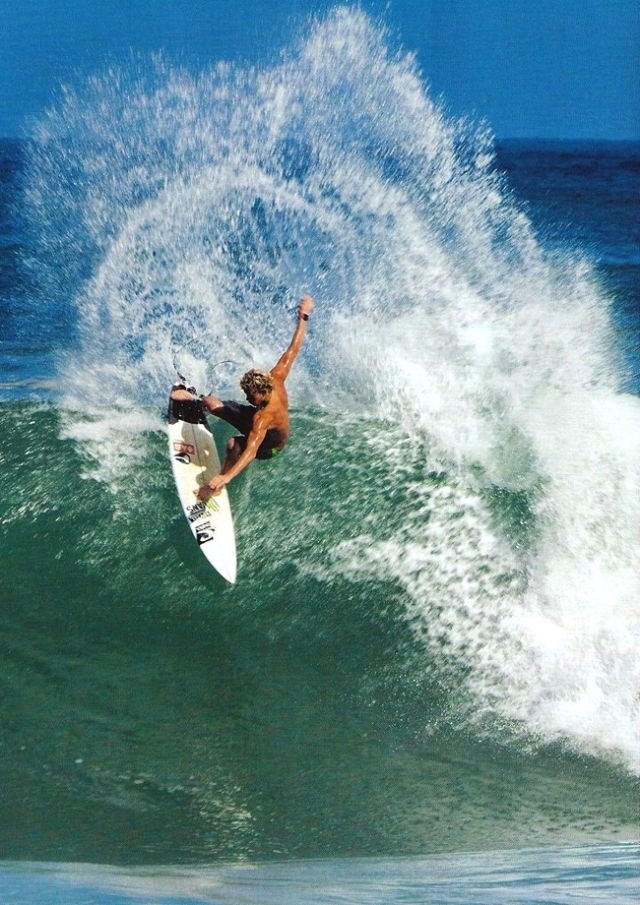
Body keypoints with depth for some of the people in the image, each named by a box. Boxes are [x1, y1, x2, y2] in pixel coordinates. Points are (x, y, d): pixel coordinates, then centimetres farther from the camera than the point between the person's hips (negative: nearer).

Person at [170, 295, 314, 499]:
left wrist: (227, 476, -62)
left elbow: (251, 451, -53)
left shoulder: (265, 417, -46)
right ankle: (192, 399, 50)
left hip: (269, 445, -8)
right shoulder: (276, 378, -30)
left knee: (234, 444, -38)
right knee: (211, 403, 12)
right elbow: (293, 348, -23)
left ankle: (217, 487, -12)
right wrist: (303, 318, -16)